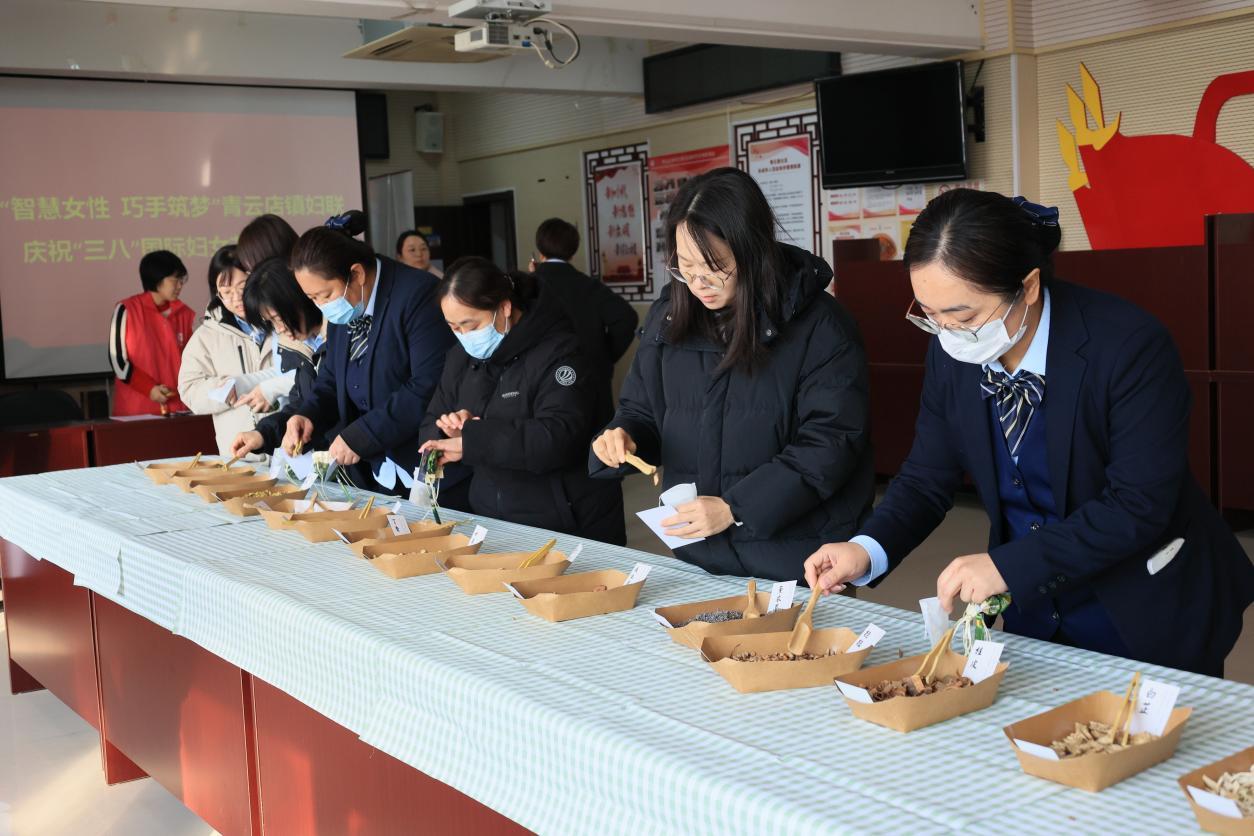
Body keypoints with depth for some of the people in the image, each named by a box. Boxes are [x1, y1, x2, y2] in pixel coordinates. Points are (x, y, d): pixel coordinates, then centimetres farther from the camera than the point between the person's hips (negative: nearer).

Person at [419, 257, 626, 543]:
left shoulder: (557, 352, -11)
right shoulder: (462, 357, 11)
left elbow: (559, 437, -23)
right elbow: (430, 428, 14)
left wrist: (471, 439, -25)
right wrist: (453, 431, -10)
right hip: (491, 520, 6)